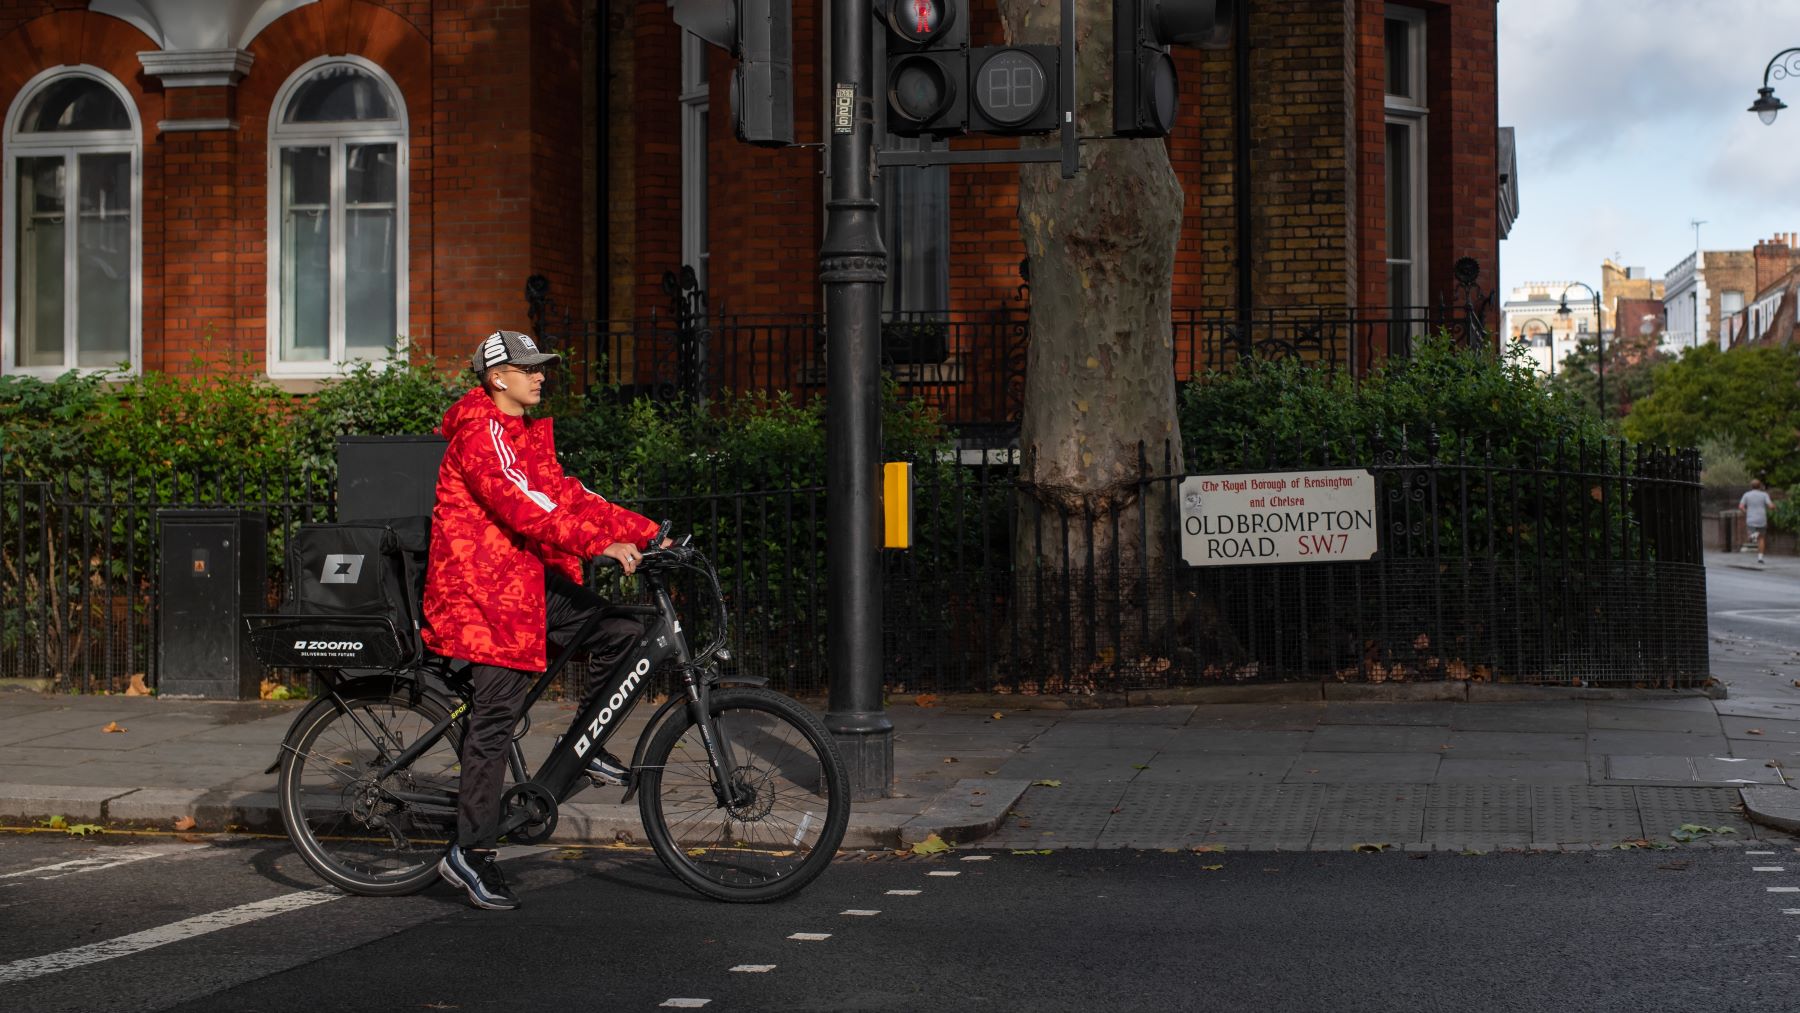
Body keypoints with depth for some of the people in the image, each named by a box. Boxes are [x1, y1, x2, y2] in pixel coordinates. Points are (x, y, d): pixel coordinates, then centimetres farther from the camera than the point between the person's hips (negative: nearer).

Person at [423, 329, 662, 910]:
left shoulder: (527, 436, 18)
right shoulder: (481, 435, -13)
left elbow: (567, 496, 12)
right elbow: (523, 508, -25)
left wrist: (648, 534, 2)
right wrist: (601, 546, -32)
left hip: (530, 582, 9)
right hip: (484, 588, -9)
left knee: (622, 629, -6)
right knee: (496, 716, -9)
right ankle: (471, 853, -3)